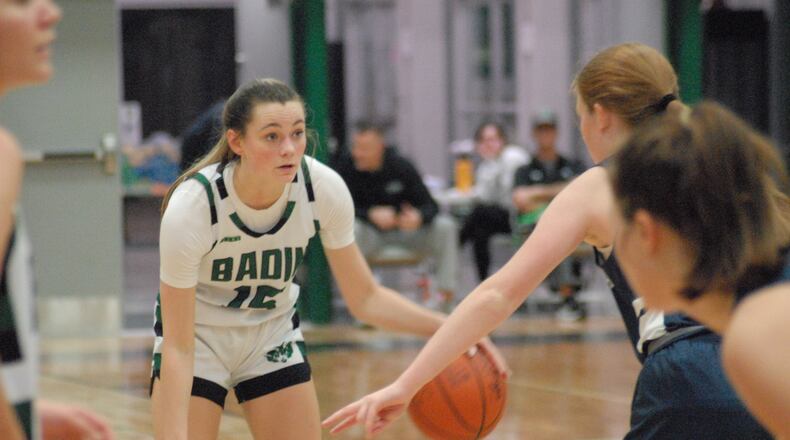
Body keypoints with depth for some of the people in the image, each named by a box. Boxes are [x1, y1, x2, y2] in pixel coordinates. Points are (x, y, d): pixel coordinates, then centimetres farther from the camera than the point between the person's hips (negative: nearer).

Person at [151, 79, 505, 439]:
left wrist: (445, 327, -25)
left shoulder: (324, 189, -22)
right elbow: (178, 348, -27)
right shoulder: (191, 205, -32)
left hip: (272, 336, 3)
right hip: (197, 338, -3)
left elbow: (365, 298, -9)